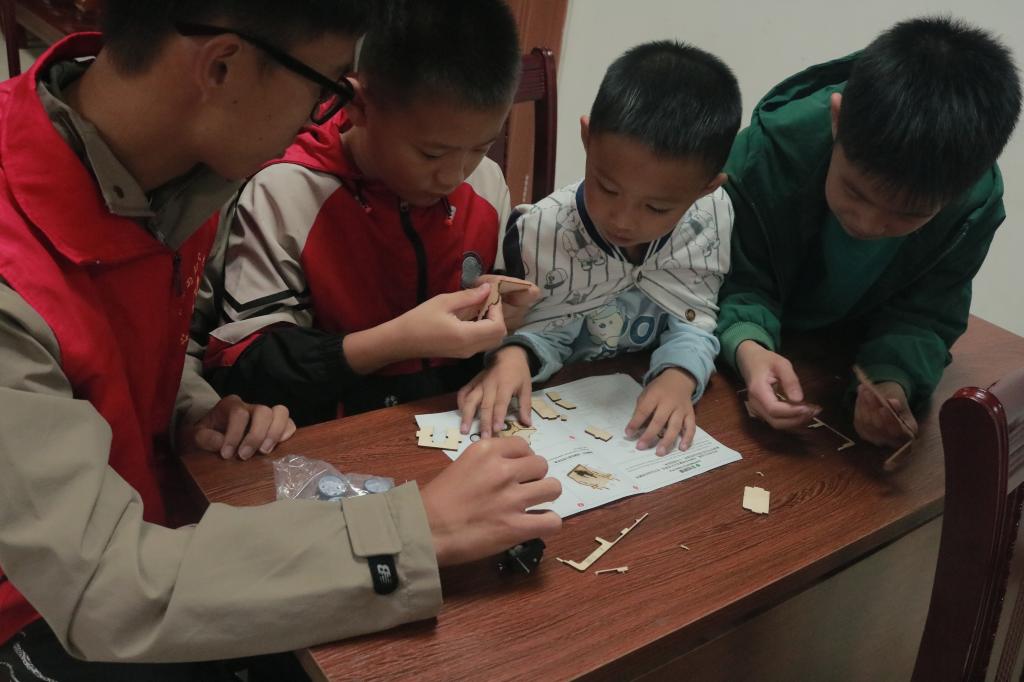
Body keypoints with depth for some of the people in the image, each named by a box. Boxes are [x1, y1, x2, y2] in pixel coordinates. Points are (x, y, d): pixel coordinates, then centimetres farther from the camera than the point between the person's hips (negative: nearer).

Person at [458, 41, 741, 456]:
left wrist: (679, 376, -26)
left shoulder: (712, 217, -13)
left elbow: (693, 324, -8)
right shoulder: (540, 234, -19)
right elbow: (544, 334, -12)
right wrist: (513, 354, -33)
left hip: (648, 403, 2)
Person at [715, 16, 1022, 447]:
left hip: (856, 354, 3)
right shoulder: (768, 152, -32)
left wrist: (892, 381, -37)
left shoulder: (977, 201, -24)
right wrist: (747, 345, -44)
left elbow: (924, 315, -15)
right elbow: (739, 280, -22)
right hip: (768, 345, -2)